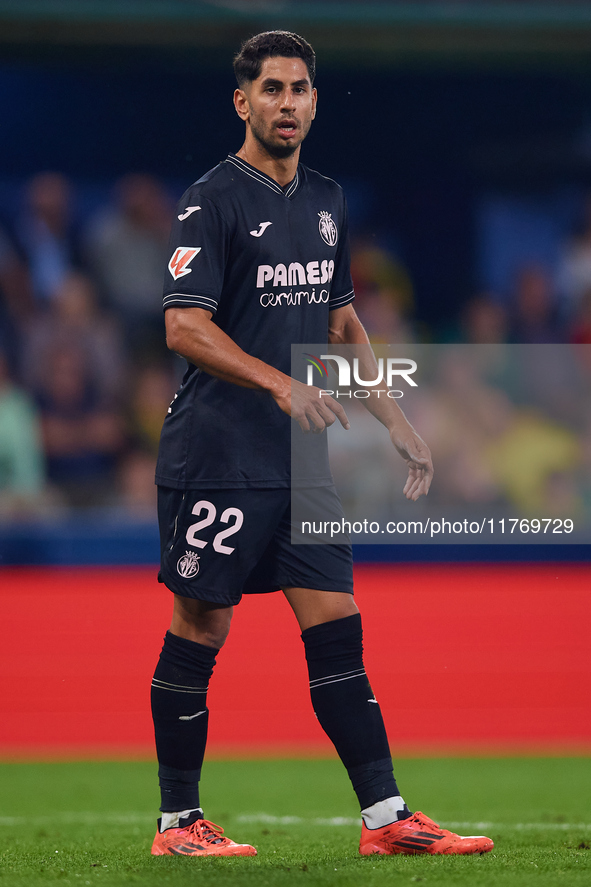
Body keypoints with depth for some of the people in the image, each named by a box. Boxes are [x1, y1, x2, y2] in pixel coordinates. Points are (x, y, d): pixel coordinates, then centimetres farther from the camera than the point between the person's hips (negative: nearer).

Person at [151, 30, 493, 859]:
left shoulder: (325, 201, 14)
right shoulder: (213, 201, -9)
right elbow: (185, 325, -18)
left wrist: (395, 420, 18)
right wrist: (280, 383, -30)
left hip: (303, 459, 7)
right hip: (217, 460, -6)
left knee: (337, 628, 2)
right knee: (199, 630, 0)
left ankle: (385, 815, 2)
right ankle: (177, 822, 9)